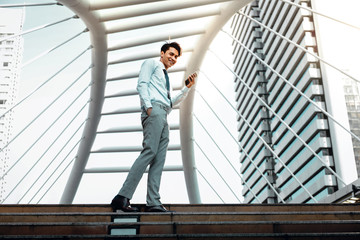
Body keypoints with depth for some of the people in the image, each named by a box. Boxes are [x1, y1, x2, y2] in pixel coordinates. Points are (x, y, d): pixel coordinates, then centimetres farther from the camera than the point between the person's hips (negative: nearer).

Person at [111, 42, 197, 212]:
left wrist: (187, 88, 25)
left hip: (163, 117, 9)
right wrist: (148, 106, -17)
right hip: (154, 110, -9)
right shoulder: (151, 63, 13)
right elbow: (142, 84, -3)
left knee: (159, 159, -2)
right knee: (150, 151, -23)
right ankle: (122, 197, -28)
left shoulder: (166, 77, 37)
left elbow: (172, 102, 35)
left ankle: (153, 203, -8)